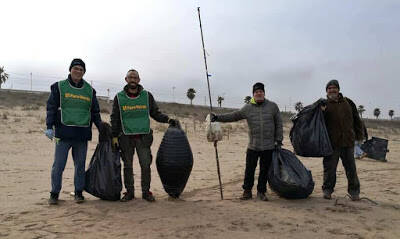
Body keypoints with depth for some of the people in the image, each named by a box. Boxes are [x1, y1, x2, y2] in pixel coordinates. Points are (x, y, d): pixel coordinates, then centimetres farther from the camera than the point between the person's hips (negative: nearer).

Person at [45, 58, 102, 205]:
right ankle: (54, 194, 12)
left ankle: (78, 193, 18)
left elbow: (95, 112, 19)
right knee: (58, 165, -1)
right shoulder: (59, 87, 6)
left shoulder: (89, 90, 14)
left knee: (80, 165, 8)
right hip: (64, 132, -2)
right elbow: (51, 108, 3)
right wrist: (49, 127, -7)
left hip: (82, 134, 3)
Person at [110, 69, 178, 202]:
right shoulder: (119, 97, 6)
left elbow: (155, 113, 11)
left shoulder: (147, 96, 7)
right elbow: (114, 118, 7)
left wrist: (168, 120, -6)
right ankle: (129, 192, 18)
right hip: (126, 137, 0)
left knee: (146, 165, -3)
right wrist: (114, 136, 1)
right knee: (128, 166, 6)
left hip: (143, 137, 0)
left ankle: (146, 192, 10)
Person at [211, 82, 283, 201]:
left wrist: (278, 140, 2)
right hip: (252, 146, 1)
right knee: (249, 169, 3)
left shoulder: (272, 106, 3)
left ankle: (261, 192, 21)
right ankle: (247, 191, 17)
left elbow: (279, 124, 6)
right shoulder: (247, 108, 4)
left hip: (268, 147, 0)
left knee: (264, 170, 7)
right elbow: (233, 116, 4)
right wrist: (217, 117, -4)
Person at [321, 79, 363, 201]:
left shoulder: (348, 102, 10)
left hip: (348, 141, 2)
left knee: (351, 168, 8)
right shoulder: (324, 104, 3)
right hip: (331, 142, -2)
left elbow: (356, 120, 13)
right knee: (329, 167, 4)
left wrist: (359, 135, 9)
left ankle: (354, 191, 19)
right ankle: (327, 190, 17)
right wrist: (321, 112, -22)